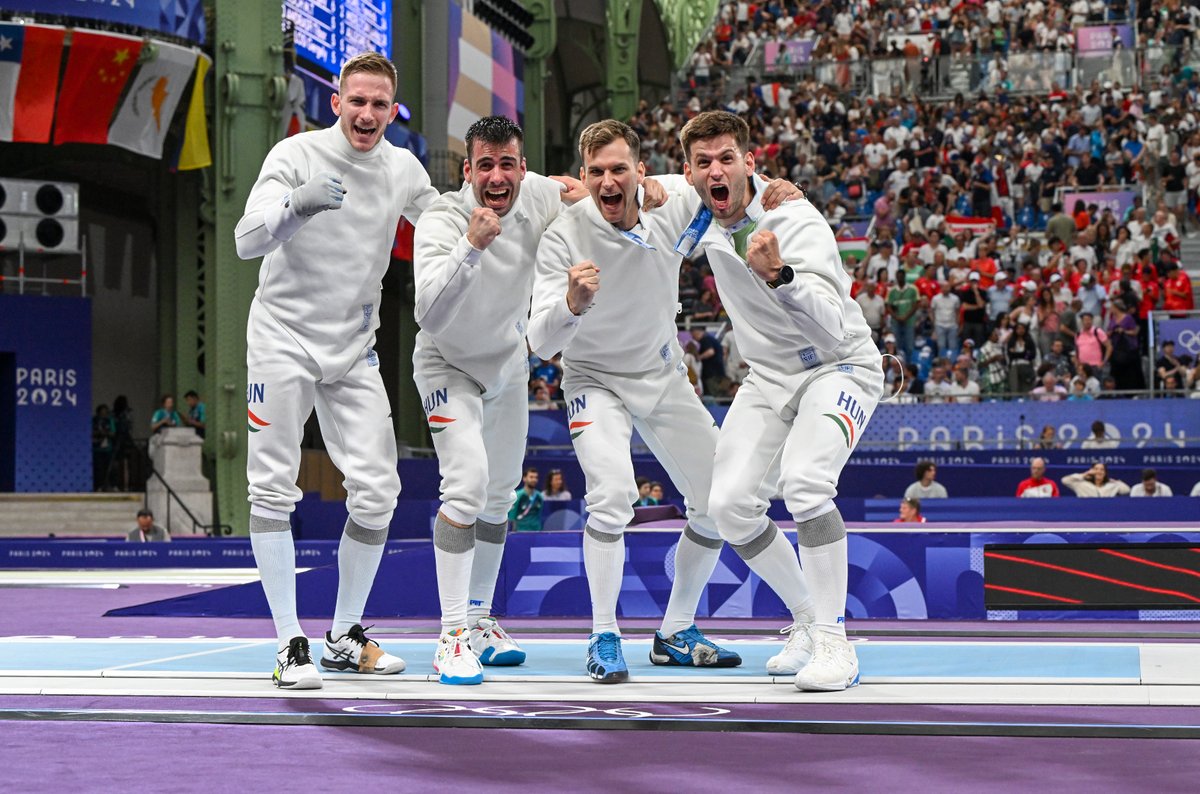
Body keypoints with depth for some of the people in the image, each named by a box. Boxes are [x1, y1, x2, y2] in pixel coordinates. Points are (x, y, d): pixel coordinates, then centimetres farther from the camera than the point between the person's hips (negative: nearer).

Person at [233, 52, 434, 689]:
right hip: (284, 339, -4)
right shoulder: (297, 155, -11)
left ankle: (344, 637, 14)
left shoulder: (403, 169, 3)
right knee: (274, 489, -6)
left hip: (354, 350, 4)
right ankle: (290, 644, 2)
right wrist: (297, 203, -41)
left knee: (376, 492, -2)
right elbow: (247, 241, -22)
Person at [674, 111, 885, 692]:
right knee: (730, 505, -7)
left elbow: (831, 326, -36)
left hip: (838, 367, -7)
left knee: (802, 482, -31)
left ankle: (834, 643, -21)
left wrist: (778, 274, -52)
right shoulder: (704, 218, -5)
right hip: (769, 377, 7)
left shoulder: (796, 221, -25)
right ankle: (808, 621, 13)